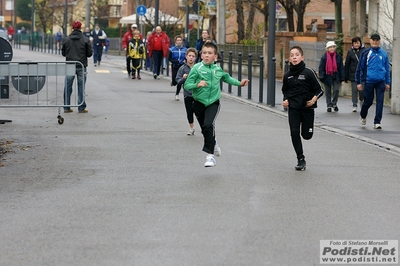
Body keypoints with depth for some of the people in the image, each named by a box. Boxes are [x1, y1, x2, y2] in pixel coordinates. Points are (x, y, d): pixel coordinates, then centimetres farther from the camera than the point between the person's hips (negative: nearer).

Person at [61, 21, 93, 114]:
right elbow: (90, 53, -4)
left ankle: (66, 107, 11)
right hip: (81, 66, -1)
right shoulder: (85, 40, -7)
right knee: (81, 86, 5)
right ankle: (81, 108, 6)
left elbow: (63, 53, 4)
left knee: (68, 87, 9)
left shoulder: (66, 39, -2)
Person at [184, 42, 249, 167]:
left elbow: (226, 78, 27)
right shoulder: (197, 68, -9)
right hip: (199, 103, 0)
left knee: (208, 125, -23)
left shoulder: (218, 69, 3)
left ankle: (210, 155, -23)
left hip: (213, 102, 0)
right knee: (205, 129, 15)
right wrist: (197, 84, -30)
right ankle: (214, 144, 47)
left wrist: (239, 83, 27)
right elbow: (187, 85, -13)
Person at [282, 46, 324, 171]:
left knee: (307, 135, 2)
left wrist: (314, 99, -20)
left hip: (307, 107, -2)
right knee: (294, 132, -9)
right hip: (293, 108, 2)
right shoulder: (287, 75, 3)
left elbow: (319, 89, -4)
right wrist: (285, 100, 2)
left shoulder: (308, 72, -9)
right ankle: (301, 159, 2)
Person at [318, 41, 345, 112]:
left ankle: (334, 103, 11)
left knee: (336, 90, -10)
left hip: (336, 77, 1)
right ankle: (329, 106, 18)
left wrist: (342, 77, 2)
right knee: (328, 92, 7)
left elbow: (341, 68, 6)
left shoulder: (338, 57, 2)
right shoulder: (324, 57, -3)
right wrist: (322, 76, -11)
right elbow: (321, 67, -3)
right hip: (327, 77, -1)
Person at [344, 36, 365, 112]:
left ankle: (361, 100, 31)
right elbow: (347, 64, 7)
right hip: (353, 74, 1)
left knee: (362, 89, 1)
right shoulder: (350, 51, 3)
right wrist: (346, 77, 5)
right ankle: (354, 105, 7)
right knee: (354, 90, 1)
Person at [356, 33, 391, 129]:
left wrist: (387, 82, 10)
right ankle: (363, 116, 35)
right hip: (369, 81, -2)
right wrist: (359, 82, 1)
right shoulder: (366, 53, 0)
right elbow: (360, 68, 3)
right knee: (368, 101, 7)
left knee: (380, 102, -4)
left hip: (381, 82, 2)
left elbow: (387, 68, 13)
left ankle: (377, 122, 1)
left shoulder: (383, 53, 7)